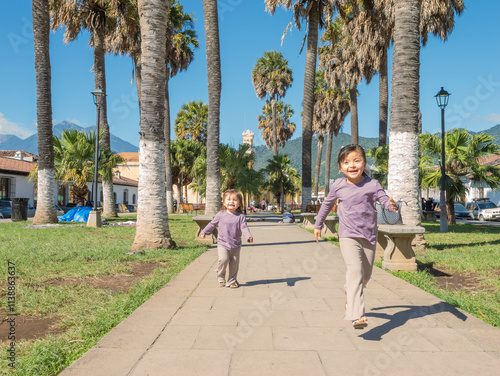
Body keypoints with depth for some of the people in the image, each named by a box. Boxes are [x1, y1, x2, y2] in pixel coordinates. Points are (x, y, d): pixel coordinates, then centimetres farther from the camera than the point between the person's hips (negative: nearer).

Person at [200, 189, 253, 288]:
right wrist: (204, 232, 7)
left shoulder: (241, 216, -3)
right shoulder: (221, 214, -1)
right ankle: (221, 277, 6)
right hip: (222, 243, -1)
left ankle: (232, 281, 23)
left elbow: (244, 227, -9)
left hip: (236, 245, 1)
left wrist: (249, 236, -26)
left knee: (234, 264, 6)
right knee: (224, 259, -19)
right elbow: (212, 224, 10)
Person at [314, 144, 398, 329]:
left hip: (369, 237, 2)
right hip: (348, 236, -2)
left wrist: (392, 205, -35)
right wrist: (318, 224, 24)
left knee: (366, 275, 15)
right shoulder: (338, 186, -1)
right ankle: (357, 315, -26)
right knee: (355, 270, -22)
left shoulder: (372, 184, -4)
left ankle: (350, 297, 44)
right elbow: (327, 204, 15)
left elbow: (385, 200, -11)